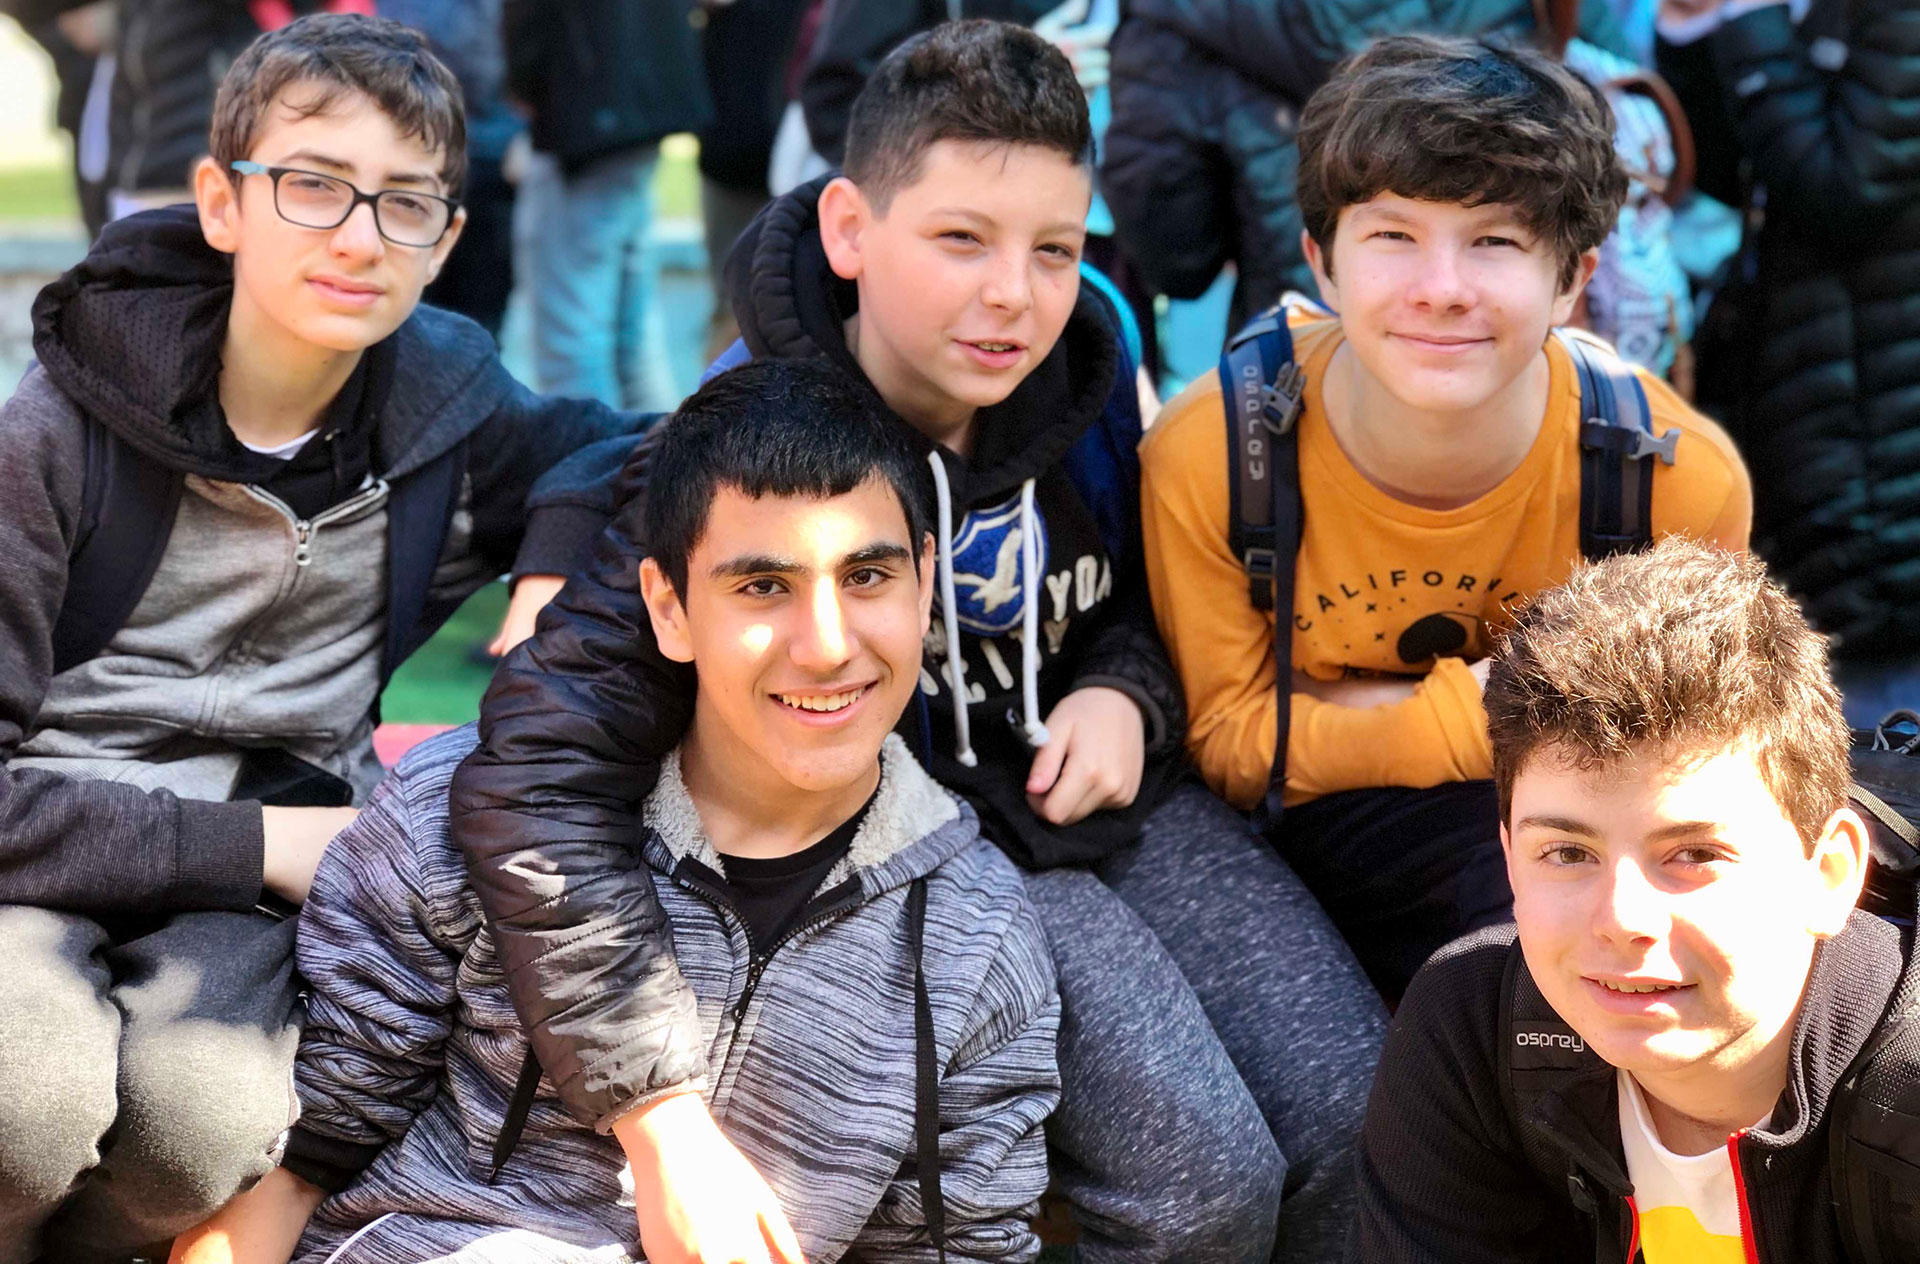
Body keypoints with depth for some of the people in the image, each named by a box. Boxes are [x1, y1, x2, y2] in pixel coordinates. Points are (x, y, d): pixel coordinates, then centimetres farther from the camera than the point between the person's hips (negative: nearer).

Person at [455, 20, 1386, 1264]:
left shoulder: (1085, 369, -6)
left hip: (1117, 799, 6)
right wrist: (669, 1121, -35)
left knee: (1364, 1117, -9)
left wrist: (1126, 695, -10)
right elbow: (535, 778, -30)